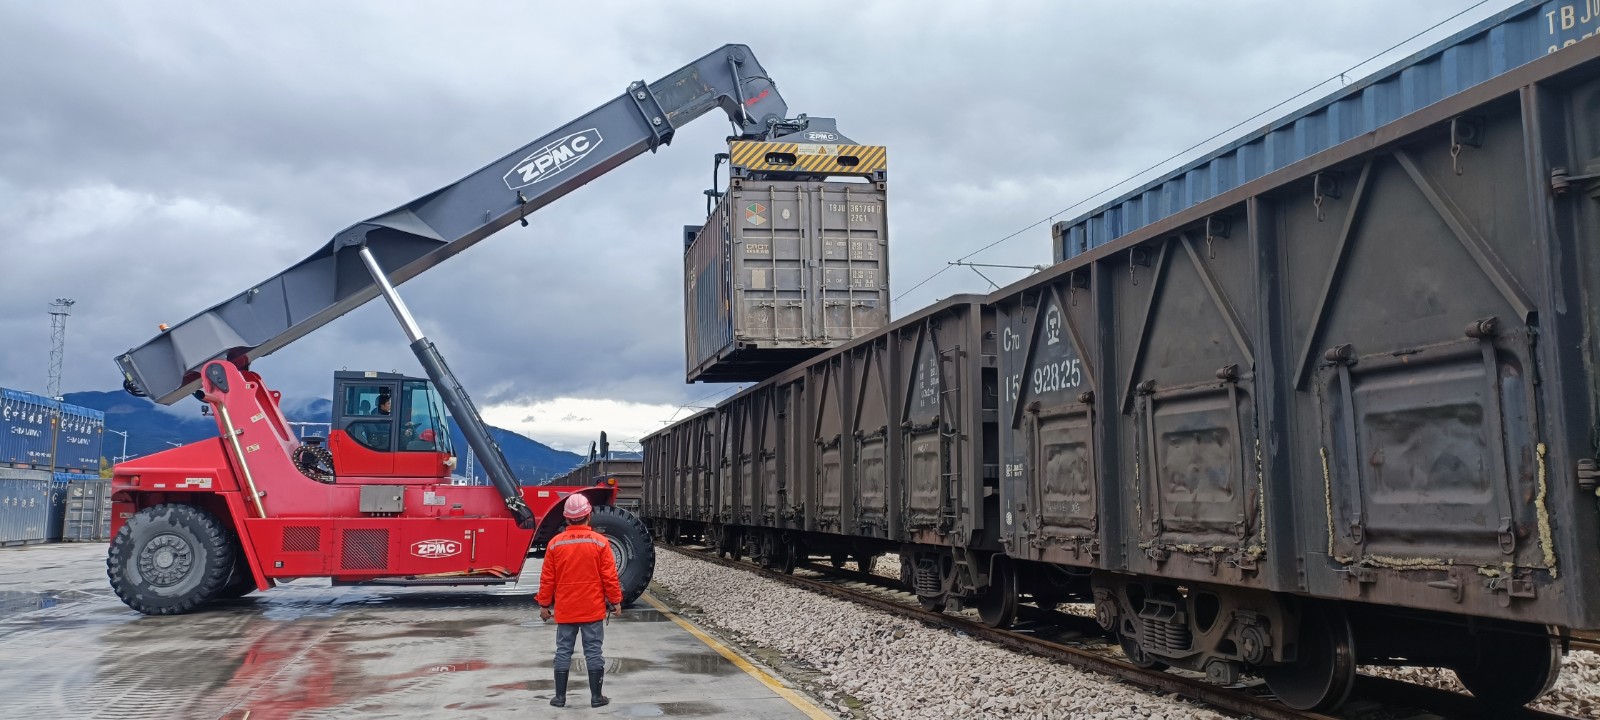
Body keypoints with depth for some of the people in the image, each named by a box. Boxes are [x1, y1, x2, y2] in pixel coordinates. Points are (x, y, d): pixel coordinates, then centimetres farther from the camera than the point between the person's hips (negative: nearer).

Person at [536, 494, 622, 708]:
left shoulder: (555, 543, -4)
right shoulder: (599, 542, -8)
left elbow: (547, 578, 0)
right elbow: (609, 576, -6)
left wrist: (544, 604, 11)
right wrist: (615, 601, 4)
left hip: (565, 609, 1)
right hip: (593, 609, -1)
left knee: (563, 651, 10)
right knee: (593, 651, 5)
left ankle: (560, 696, 14)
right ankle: (596, 696, 9)